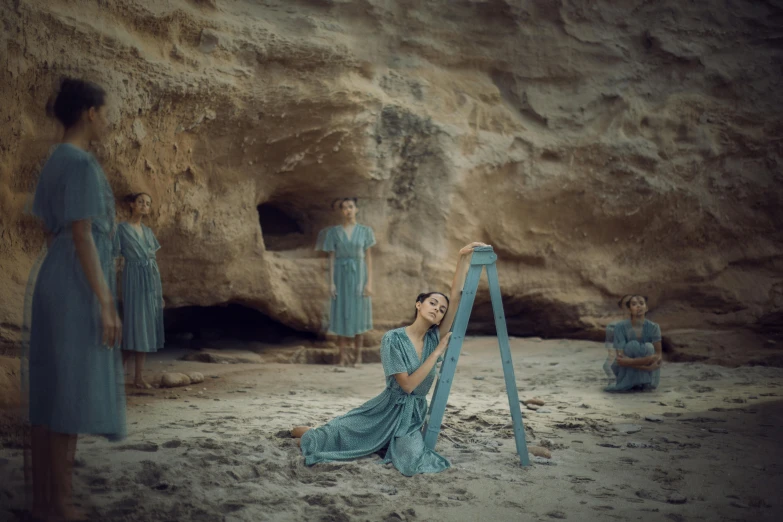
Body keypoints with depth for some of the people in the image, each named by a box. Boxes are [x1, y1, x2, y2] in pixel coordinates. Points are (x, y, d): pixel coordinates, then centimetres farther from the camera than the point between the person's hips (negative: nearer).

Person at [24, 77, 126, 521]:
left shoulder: (57, 160, 14)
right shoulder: (81, 163, -14)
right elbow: (82, 236, -19)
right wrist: (106, 303, -18)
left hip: (54, 282, 10)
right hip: (78, 285, -10)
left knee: (50, 392, 11)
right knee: (72, 391, -4)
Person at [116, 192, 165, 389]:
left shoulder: (148, 231, 17)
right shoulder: (122, 228, -2)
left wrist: (160, 291, 14)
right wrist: (116, 288, -15)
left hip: (151, 279, 6)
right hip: (134, 279, -6)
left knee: (147, 326, 4)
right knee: (136, 324, -8)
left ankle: (139, 375, 7)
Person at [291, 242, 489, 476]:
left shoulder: (434, 338, -2)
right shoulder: (393, 339, -15)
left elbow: (455, 296, -14)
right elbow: (408, 384, -20)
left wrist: (464, 258, -23)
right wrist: (437, 352, -20)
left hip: (413, 415, 3)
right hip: (387, 410, -3)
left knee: (413, 462, -25)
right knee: (328, 439, 3)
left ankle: (394, 445, 13)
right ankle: (298, 431, 40)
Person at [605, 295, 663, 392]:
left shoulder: (653, 327, -8)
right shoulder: (620, 327, -13)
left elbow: (658, 355, -19)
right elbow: (620, 358, -21)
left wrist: (631, 361, -33)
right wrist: (647, 367, -30)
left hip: (648, 376, 1)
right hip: (627, 373, -1)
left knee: (648, 347, -24)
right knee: (632, 345, -25)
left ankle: (642, 383, -9)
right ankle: (630, 384, -11)